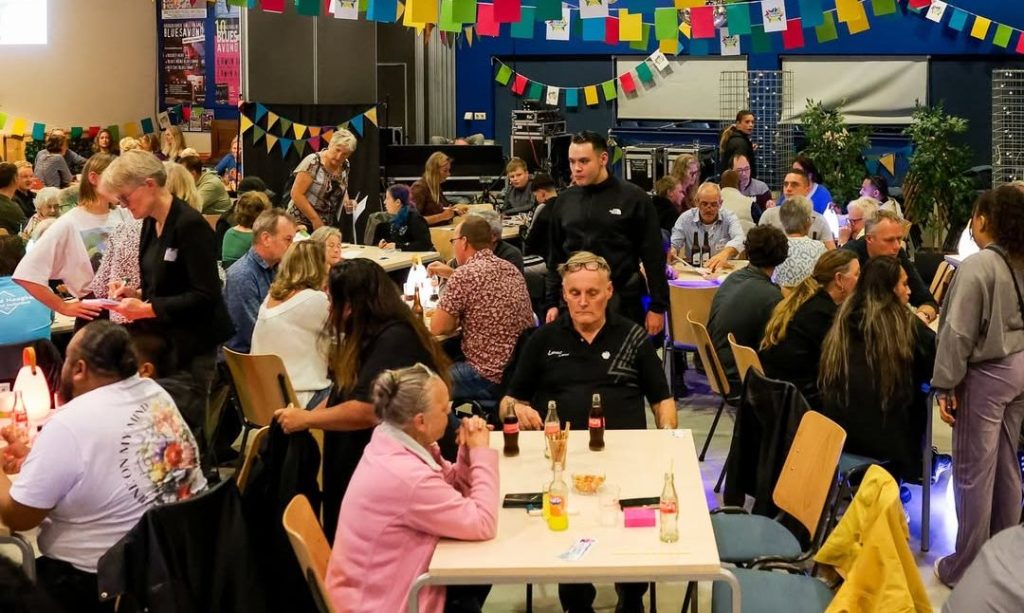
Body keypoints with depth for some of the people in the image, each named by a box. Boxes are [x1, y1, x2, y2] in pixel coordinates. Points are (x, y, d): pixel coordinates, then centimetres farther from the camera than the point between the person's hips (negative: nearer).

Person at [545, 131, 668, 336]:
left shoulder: (633, 198, -5)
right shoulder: (565, 200, 8)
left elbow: (653, 256, -5)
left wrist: (658, 307, -7)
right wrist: (552, 303, 10)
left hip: (621, 303, -3)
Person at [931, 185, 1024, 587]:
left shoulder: (977, 265, -18)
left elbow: (959, 332, -18)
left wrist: (946, 385, -11)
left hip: (987, 373, -8)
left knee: (974, 471, 1)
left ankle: (965, 568, 8)